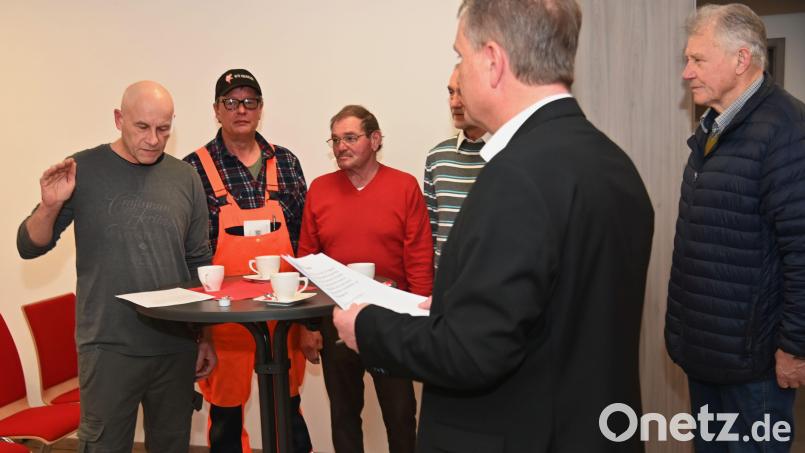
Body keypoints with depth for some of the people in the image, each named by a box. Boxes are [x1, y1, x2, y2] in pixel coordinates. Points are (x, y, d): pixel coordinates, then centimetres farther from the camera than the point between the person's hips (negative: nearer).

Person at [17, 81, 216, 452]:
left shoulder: (185, 179, 4)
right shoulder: (84, 171, -2)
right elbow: (29, 247, 1)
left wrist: (206, 336, 8)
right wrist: (50, 207, -20)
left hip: (177, 346, 3)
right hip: (108, 347, -2)